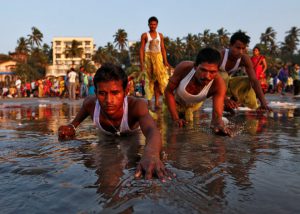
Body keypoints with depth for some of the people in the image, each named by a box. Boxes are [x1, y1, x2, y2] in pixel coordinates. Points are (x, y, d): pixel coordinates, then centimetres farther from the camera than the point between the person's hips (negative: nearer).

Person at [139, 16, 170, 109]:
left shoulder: (160, 35, 13)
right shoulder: (145, 35, 3)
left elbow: (163, 49, 12)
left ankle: (157, 102, -2)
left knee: (159, 78, -4)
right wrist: (141, 62, -10)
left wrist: (165, 61, 2)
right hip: (148, 57, -3)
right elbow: (141, 49, -1)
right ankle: (149, 101, 3)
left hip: (158, 57, 3)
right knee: (149, 79, -2)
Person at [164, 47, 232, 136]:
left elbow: (217, 113, -49)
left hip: (194, 105, 1)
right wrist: (175, 118, -29)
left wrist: (218, 124, -74)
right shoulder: (184, 67, -42)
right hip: (175, 100, -1)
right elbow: (168, 91, -27)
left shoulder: (218, 83, -43)